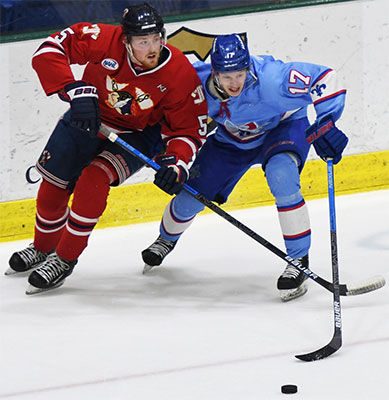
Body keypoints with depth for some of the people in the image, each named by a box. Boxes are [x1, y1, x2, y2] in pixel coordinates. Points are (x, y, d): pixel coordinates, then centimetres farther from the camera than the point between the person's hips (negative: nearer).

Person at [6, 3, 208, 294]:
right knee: (53, 188, 9)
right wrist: (77, 91, -36)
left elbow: (189, 129, -16)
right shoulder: (105, 41, -29)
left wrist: (176, 161, -34)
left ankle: (64, 260, -10)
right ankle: (43, 248, 40)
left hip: (137, 136, -2)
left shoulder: (181, 74, -27)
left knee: (93, 180, -26)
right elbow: (50, 49, -27)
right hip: (87, 120, 2)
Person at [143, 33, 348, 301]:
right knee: (192, 195, 6)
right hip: (232, 138, 4)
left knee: (280, 175, -35)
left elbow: (324, 79, -33)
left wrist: (325, 124, -38)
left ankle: (299, 260, -21)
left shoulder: (270, 78, -41)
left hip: (284, 126, -4)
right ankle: (167, 238, 44)